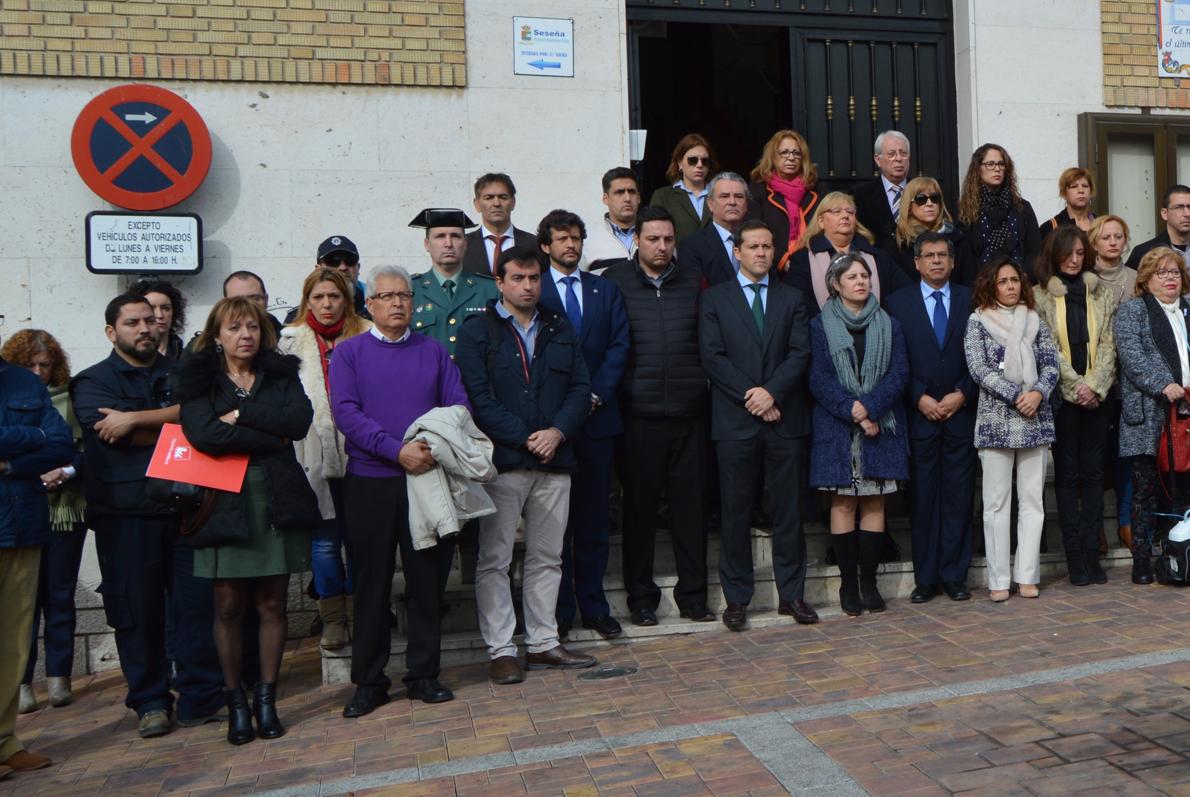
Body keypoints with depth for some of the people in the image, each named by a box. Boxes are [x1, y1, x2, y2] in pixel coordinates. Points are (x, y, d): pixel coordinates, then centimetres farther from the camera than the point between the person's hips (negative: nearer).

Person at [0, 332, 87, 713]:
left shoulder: (69, 399, 3)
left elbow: (86, 448, 1)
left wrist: (67, 471, -15)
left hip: (65, 510, 0)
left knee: (60, 595, 7)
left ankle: (59, 677, 17)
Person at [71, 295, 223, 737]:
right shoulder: (92, 381, 7)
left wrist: (137, 419, -12)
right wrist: (177, 421, -3)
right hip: (126, 515, -2)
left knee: (198, 601, 0)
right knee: (137, 609, 3)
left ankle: (202, 697, 10)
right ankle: (150, 701, 18)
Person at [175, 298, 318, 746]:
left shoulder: (282, 374, 11)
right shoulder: (197, 380, 5)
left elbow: (300, 420, -8)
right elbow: (203, 434, -14)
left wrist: (241, 414, -11)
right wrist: (272, 439, -12)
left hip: (278, 501, 2)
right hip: (224, 502, -1)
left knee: (272, 604, 5)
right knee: (228, 606, 2)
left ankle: (266, 699, 17)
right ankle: (235, 701, 17)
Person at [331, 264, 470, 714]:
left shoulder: (434, 352, 10)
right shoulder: (349, 353, 4)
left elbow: (459, 405, 3)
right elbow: (345, 412, -9)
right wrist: (397, 449, -20)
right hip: (370, 484, -1)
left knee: (428, 579, 7)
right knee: (371, 584, 6)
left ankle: (424, 674, 20)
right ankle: (369, 681, 19)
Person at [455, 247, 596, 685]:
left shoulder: (560, 329, 15)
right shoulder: (477, 331, 0)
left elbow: (581, 387, 8)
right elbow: (478, 398, -9)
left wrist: (558, 431, -9)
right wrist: (525, 438, -15)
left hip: (554, 460, 5)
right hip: (501, 463, -4)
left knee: (547, 558, 11)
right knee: (494, 560, 1)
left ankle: (543, 642, 23)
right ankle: (501, 650, 12)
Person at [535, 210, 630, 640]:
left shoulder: (605, 290, 14)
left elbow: (619, 346, 5)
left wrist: (596, 394, -7)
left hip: (597, 415, 3)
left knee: (594, 516, 7)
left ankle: (593, 605, 17)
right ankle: (559, 610, 13)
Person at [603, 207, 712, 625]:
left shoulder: (693, 281, 12)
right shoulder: (615, 281, 4)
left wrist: (704, 384, 6)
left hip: (689, 413, 2)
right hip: (639, 414, -2)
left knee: (691, 504, 6)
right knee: (640, 506, 5)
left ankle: (693, 595, 20)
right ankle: (641, 598, 19)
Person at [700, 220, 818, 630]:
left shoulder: (791, 298, 14)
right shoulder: (715, 298, 7)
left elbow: (800, 352, 3)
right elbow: (712, 355, -3)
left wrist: (772, 392, -12)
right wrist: (751, 396, -10)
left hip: (785, 419, 2)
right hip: (735, 421, -2)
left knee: (789, 510, 7)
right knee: (736, 512, 3)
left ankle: (792, 594, 18)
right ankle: (737, 598, 13)